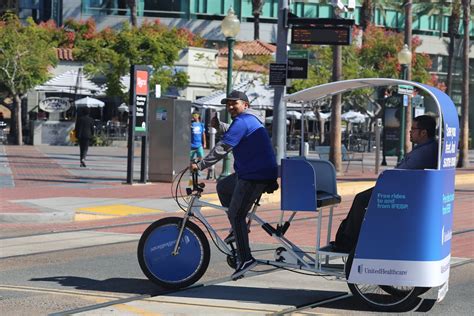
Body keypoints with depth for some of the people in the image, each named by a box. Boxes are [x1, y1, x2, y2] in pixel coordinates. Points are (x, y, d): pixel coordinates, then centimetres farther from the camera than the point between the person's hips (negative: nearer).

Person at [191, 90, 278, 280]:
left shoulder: (242, 121, -15)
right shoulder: (249, 120, 17)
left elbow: (223, 147, -21)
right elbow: (231, 133, 31)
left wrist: (200, 165, -19)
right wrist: (218, 126, 11)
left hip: (256, 176, -11)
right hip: (248, 172, 11)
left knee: (236, 214, -11)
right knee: (222, 187, 25)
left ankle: (245, 259, -14)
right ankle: (238, 229, 26)